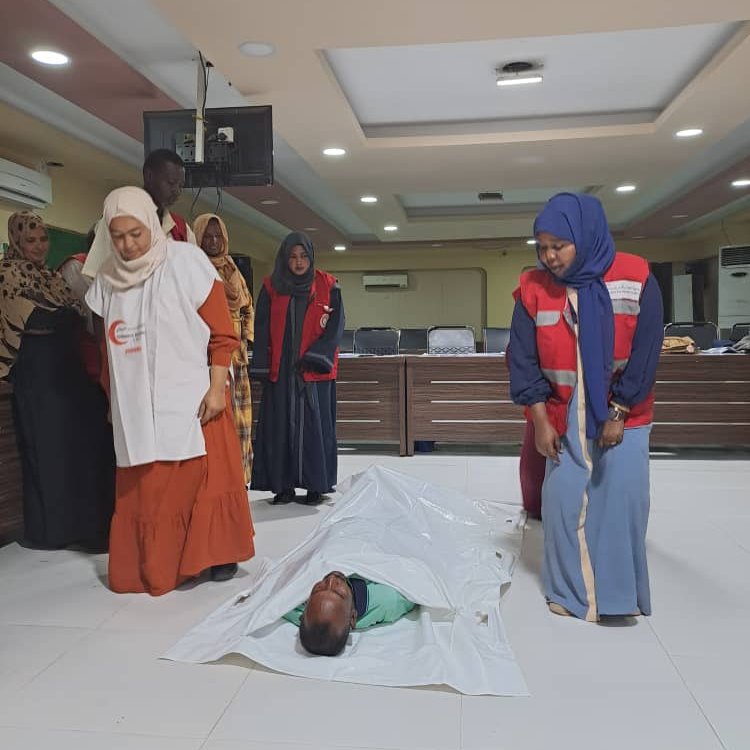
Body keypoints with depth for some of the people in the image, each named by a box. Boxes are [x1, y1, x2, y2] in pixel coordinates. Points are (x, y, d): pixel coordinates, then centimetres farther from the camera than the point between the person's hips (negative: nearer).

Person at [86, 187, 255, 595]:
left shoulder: (186, 260, -7)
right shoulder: (108, 277, 7)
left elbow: (222, 334, -8)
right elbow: (110, 347, 15)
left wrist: (217, 387, -14)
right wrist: (113, 399, 16)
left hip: (192, 397, -4)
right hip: (137, 404, 4)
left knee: (205, 478, 2)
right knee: (144, 489, 6)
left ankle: (217, 555, 17)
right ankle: (152, 566, 20)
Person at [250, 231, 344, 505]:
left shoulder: (327, 285, 4)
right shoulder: (271, 287, 8)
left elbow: (336, 324, -1)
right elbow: (261, 328, 5)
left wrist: (315, 356, -12)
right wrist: (262, 366, -5)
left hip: (315, 368, -1)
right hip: (280, 369, 2)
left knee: (315, 424, 0)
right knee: (280, 426, 1)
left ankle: (315, 485, 7)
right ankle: (284, 485, 9)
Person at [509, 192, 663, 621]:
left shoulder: (635, 278, -12)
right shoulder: (534, 288, -7)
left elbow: (645, 353, -10)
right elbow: (524, 360, -6)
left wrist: (618, 413, -12)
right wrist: (540, 421, -10)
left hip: (623, 412, -1)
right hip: (564, 415, 2)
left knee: (622, 497, -3)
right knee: (563, 498, 1)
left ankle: (620, 593, 16)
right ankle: (571, 590, 19)